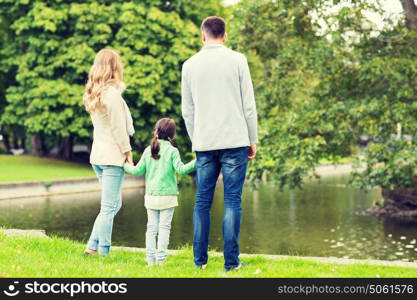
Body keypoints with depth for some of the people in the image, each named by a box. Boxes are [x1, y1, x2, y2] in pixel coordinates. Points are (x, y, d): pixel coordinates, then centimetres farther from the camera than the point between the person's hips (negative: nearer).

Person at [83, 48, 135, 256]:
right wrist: (128, 153, -5)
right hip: (112, 156, -9)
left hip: (97, 155, 9)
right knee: (108, 208, -5)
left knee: (114, 204, 15)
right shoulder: (112, 94, -14)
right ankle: (102, 252, -4)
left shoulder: (93, 95, 12)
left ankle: (92, 246, 11)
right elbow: (119, 128, -13)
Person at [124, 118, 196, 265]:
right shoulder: (172, 151, -6)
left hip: (151, 196, 3)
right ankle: (161, 258, -3)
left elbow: (138, 170, 7)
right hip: (167, 195, -3)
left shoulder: (148, 151, 4)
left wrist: (126, 166, 26)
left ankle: (151, 258, 7)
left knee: (151, 227, 8)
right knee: (164, 227, 1)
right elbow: (180, 169, -14)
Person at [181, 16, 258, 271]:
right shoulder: (237, 60, 0)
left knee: (202, 202, 9)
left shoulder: (189, 65, 8)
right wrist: (253, 140, 7)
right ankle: (231, 262, -2)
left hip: (204, 144, 3)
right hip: (235, 141, -2)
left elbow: (187, 111, 11)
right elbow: (249, 105, 0)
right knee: (232, 201, 0)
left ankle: (200, 260, 9)